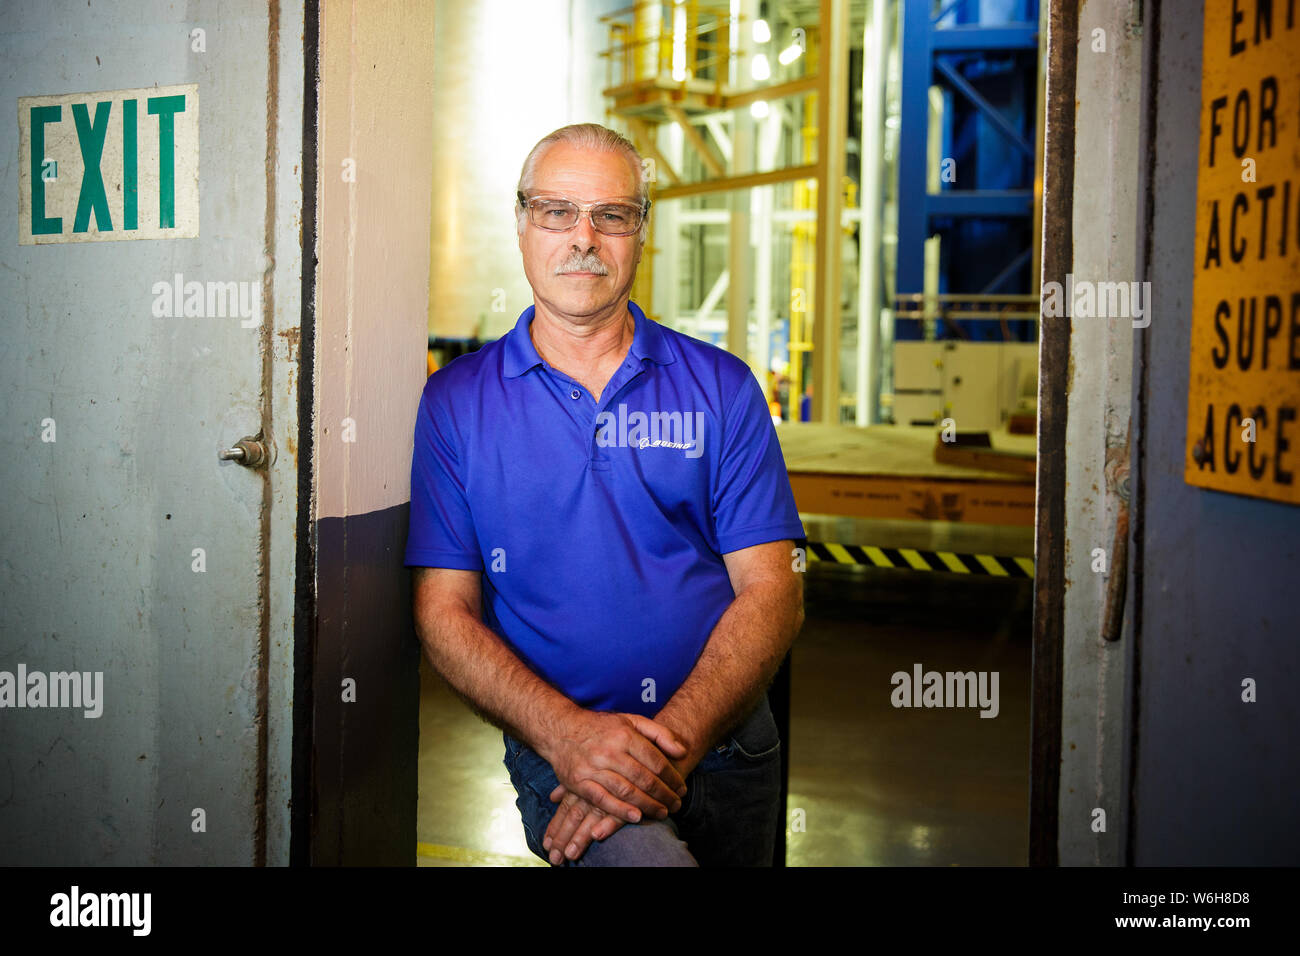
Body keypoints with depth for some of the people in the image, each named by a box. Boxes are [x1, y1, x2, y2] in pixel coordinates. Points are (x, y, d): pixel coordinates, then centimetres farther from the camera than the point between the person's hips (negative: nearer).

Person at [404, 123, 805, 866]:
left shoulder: (722, 387, 5)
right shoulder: (456, 402, 4)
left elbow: (772, 594, 0)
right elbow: (445, 611, -1)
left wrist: (672, 743, -15)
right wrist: (570, 734, -17)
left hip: (725, 744, 5)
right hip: (557, 747, -4)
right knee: (642, 855, -30)